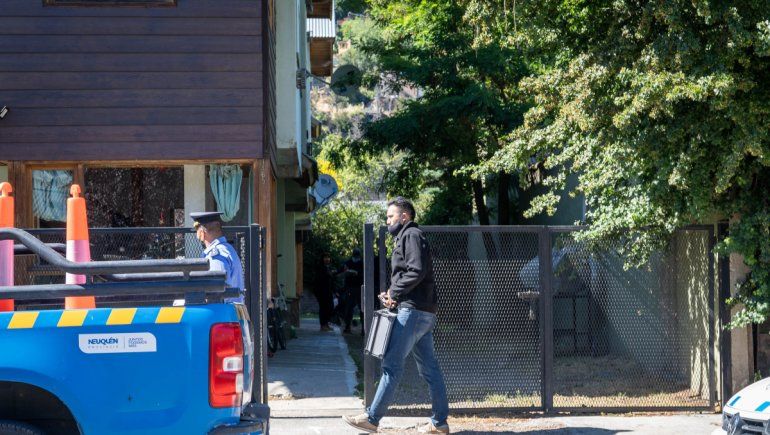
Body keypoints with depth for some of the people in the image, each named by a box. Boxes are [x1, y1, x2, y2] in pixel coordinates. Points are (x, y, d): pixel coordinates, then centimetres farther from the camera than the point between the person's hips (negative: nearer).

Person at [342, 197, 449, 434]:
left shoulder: (412, 235, -7)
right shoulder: (404, 237, 25)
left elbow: (417, 271, -19)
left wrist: (394, 292, -12)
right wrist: (392, 294, 11)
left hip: (413, 310, -11)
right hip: (424, 313, 11)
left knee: (392, 364, -10)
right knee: (429, 367, 8)